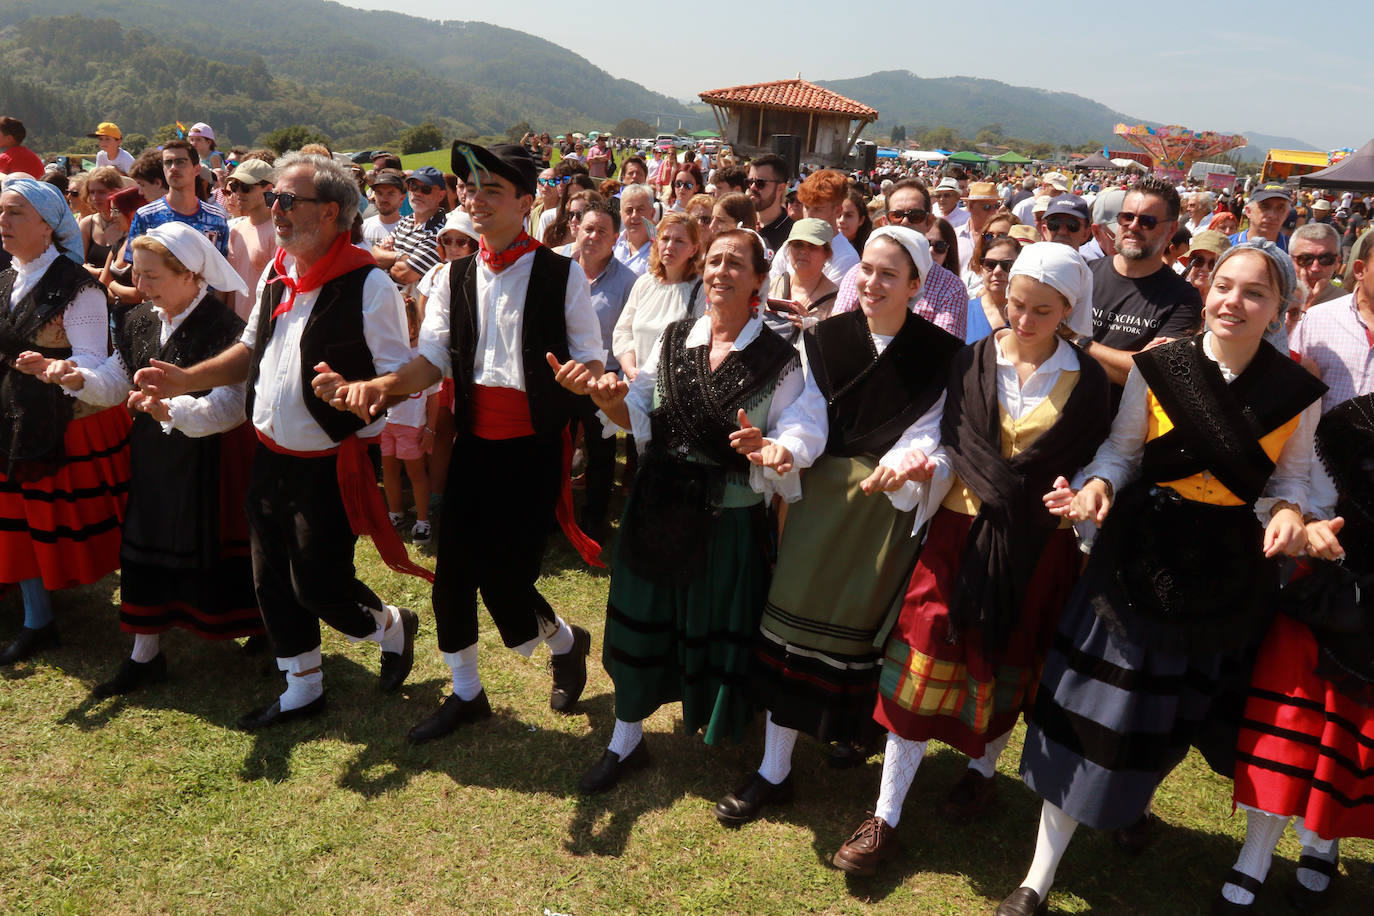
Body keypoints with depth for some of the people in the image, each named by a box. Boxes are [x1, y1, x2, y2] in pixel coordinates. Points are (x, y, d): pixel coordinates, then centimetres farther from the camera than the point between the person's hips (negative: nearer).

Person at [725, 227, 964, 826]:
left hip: (890, 501, -2)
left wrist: (899, 465, -33)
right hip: (823, 494, 2)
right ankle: (774, 770, 12)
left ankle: (855, 727, 35)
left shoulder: (941, 355, -4)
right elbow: (812, 420, -3)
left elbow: (925, 433, -11)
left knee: (862, 625, 4)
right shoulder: (824, 338, 4)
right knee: (795, 617, 1)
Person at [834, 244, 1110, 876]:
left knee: (1007, 664, 13)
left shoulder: (1085, 379, 0)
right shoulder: (971, 362, 1)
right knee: (924, 662, -3)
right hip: (961, 531, 0)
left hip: (1036, 545, 0)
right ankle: (885, 818, 6)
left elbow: (1093, 462, 4)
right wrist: (922, 465, -21)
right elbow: (943, 439, 0)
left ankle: (982, 770, 43)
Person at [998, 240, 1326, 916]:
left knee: (1180, 702, 20)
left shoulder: (1297, 391, -4)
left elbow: (1290, 477, 6)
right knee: (1094, 706, -1)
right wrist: (1096, 487, -18)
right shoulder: (1158, 367, -7)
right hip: (1140, 555, -2)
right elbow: (1122, 450, 1)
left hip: (1229, 569, 2)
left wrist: (1287, 513, -14)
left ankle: (1136, 799, 55)